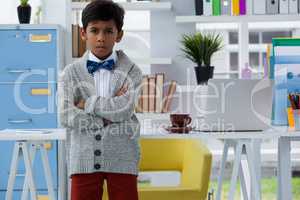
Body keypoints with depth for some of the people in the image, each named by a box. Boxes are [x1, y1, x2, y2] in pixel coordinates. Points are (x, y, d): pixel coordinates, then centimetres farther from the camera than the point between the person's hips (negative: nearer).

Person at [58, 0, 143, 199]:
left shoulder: (131, 71, 0)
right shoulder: (71, 73, 2)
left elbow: (124, 109, -16)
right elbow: (67, 117, -10)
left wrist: (86, 103, -7)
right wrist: (109, 115, -12)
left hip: (121, 159, -1)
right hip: (84, 159, 1)